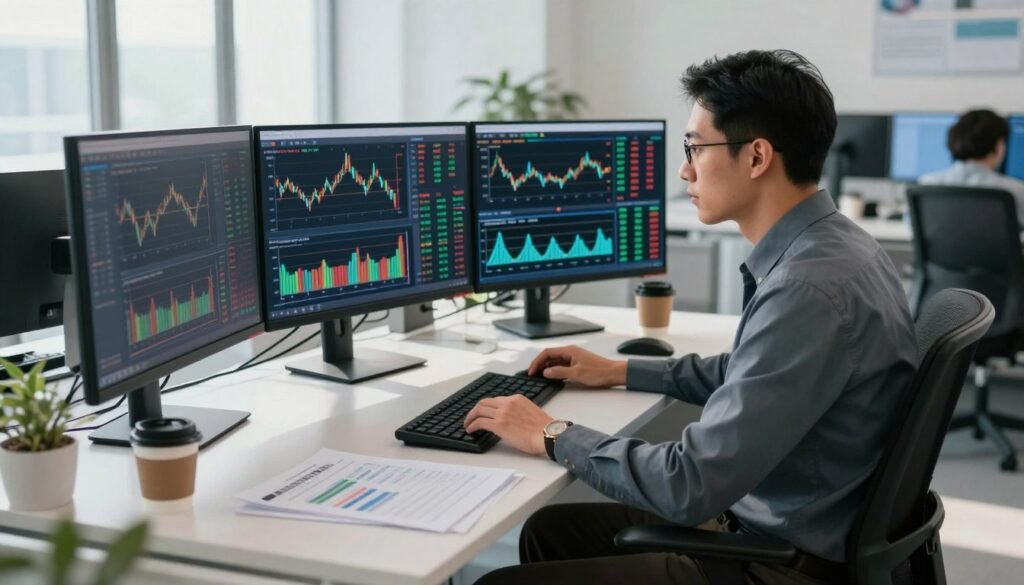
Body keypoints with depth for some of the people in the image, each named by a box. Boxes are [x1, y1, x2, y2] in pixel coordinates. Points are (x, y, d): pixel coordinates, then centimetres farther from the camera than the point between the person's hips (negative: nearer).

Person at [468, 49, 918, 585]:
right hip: (773, 527, 9)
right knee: (551, 529, 18)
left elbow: (692, 487, -27)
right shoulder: (823, 248, 3)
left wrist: (554, 435, -14)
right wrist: (620, 372, 20)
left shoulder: (811, 289, -28)